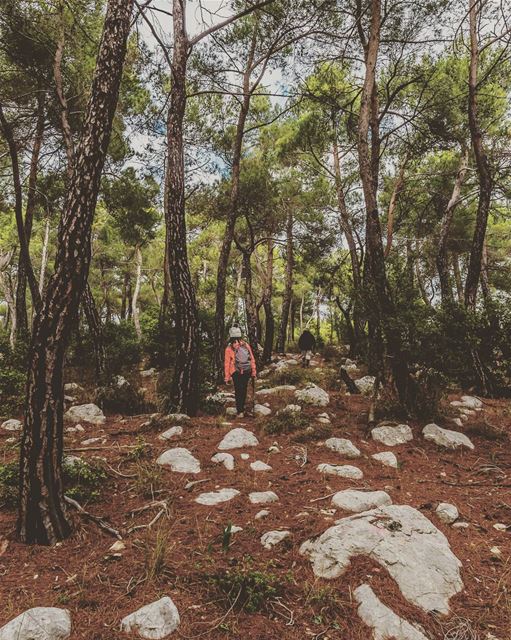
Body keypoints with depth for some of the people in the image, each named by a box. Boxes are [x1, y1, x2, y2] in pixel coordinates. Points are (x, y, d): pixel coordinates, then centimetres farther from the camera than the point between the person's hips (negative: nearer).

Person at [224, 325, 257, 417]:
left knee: (238, 392, 4)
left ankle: (240, 412, 2)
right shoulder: (246, 345, -1)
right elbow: (252, 359, 2)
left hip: (236, 373, -2)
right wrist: (254, 371, 10)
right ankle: (242, 408, 21)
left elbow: (227, 364, -3)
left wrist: (227, 377, 2)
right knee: (244, 390, 12)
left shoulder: (229, 348, -6)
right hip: (247, 372, 2)